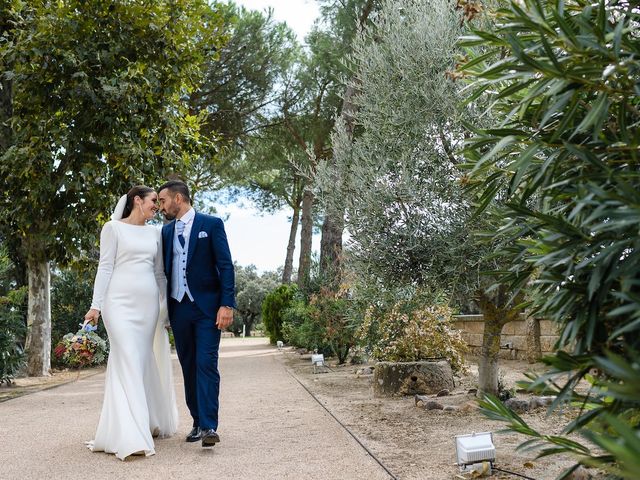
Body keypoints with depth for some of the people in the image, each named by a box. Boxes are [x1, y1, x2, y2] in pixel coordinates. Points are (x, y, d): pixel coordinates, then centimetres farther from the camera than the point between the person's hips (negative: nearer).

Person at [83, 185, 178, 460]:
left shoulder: (155, 233, 16)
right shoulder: (113, 228, 3)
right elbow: (105, 268, -2)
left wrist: (164, 307, 14)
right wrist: (96, 305, -7)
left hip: (148, 303, 5)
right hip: (120, 301, -5)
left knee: (142, 363, 7)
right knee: (127, 362, -13)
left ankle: (147, 423, 19)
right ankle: (130, 438, -17)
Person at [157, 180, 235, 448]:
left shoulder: (211, 224, -1)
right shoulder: (166, 231, 14)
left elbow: (226, 266, -5)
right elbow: (165, 269, 16)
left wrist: (227, 304, -14)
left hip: (207, 307, -5)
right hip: (178, 308, 5)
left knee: (206, 364, -11)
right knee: (188, 368, 8)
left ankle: (209, 426, -9)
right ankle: (198, 423, 17)